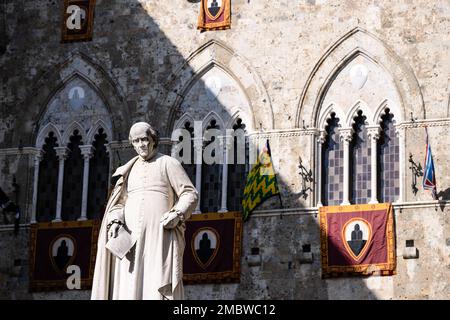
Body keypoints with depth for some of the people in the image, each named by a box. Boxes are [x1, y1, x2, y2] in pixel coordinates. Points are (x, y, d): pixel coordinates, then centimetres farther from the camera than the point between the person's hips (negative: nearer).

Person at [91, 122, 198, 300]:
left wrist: (177, 214, -15)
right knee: (129, 291, -7)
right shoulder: (129, 170, 22)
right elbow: (118, 204, 15)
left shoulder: (168, 163, 8)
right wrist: (115, 223, -7)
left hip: (160, 235, -4)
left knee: (160, 289, -16)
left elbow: (190, 194, 4)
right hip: (130, 239, 4)